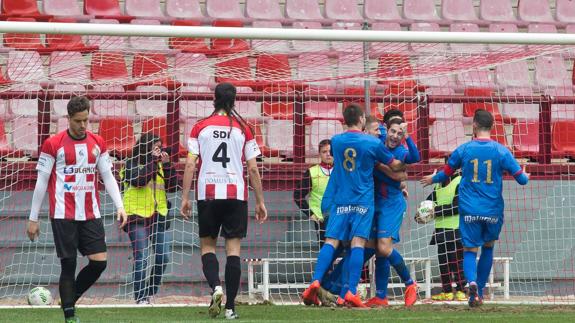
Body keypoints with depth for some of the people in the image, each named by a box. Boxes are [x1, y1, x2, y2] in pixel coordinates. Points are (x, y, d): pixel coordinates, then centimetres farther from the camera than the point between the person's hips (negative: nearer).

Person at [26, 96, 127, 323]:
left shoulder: (97, 143, 9)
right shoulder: (53, 144, -2)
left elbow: (108, 177, 13)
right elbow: (41, 182, 1)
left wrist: (119, 206, -1)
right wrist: (33, 218, 1)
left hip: (91, 214, 4)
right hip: (63, 216, -4)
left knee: (99, 261, -4)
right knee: (68, 264, -3)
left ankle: (69, 300, 17)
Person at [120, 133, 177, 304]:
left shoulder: (160, 165, 15)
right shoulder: (132, 163, 1)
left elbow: (172, 186, 7)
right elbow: (139, 180, -17)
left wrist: (167, 164, -3)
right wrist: (151, 160, -11)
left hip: (158, 215, 5)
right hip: (137, 216, -5)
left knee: (163, 257, 0)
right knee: (141, 259, -7)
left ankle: (150, 293, 16)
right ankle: (140, 297, -4)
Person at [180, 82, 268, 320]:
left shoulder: (200, 128, 3)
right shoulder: (243, 129, 3)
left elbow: (190, 165, -2)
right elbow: (253, 169, 2)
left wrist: (185, 197, 1)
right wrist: (260, 202, 8)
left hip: (207, 194, 0)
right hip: (236, 194, 0)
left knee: (207, 245, 11)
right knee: (233, 248, 2)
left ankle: (215, 286, -17)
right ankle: (230, 306, -3)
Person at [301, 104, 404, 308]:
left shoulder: (336, 141, 6)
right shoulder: (373, 143, -3)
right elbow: (394, 166, 9)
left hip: (340, 200, 3)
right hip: (363, 200, -3)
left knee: (331, 242, 1)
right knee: (358, 243, -6)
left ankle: (315, 281, -16)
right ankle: (352, 292, -14)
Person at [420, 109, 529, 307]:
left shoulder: (464, 149, -2)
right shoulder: (501, 151, -4)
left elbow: (445, 174, 11)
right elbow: (522, 179, -3)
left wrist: (431, 179, 33)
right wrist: (526, 176, 22)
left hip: (469, 209, -1)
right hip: (493, 210, 1)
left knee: (470, 250, 3)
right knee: (488, 248, 21)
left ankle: (472, 282, -27)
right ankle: (480, 292, 21)